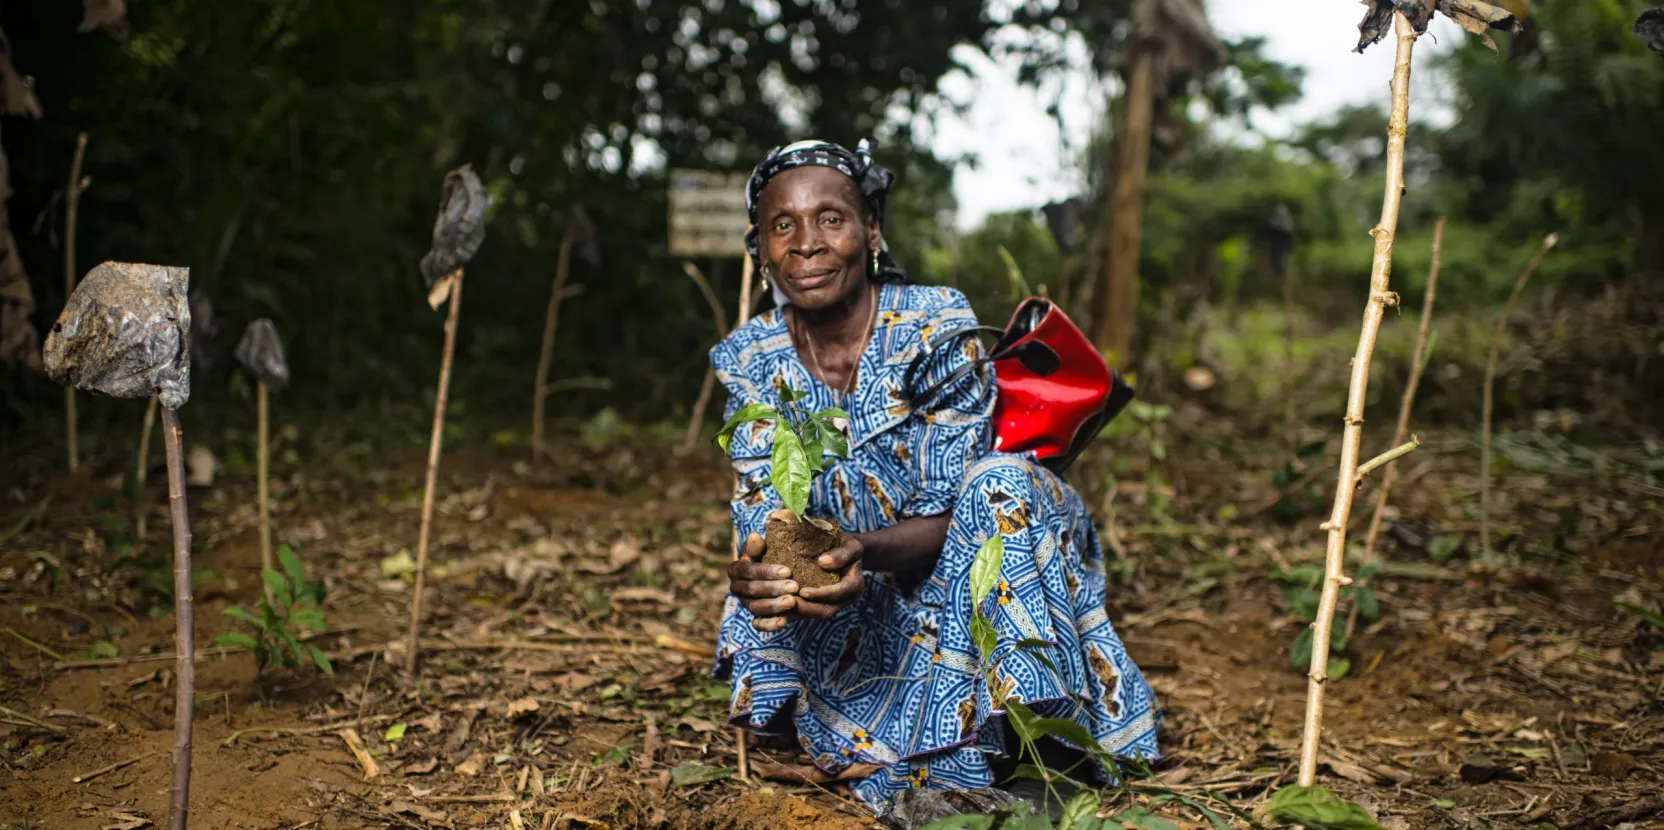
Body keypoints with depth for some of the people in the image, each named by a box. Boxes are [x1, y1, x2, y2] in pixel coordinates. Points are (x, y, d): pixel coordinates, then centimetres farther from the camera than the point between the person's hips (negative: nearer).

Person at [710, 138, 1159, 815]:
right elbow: (761, 516, -12)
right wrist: (755, 571, -37)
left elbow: (944, 514, -20)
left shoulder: (938, 325, -19)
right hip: (859, 609, 4)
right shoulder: (750, 359, -7)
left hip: (967, 577, -3)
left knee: (1002, 481, -32)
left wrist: (865, 550, -42)